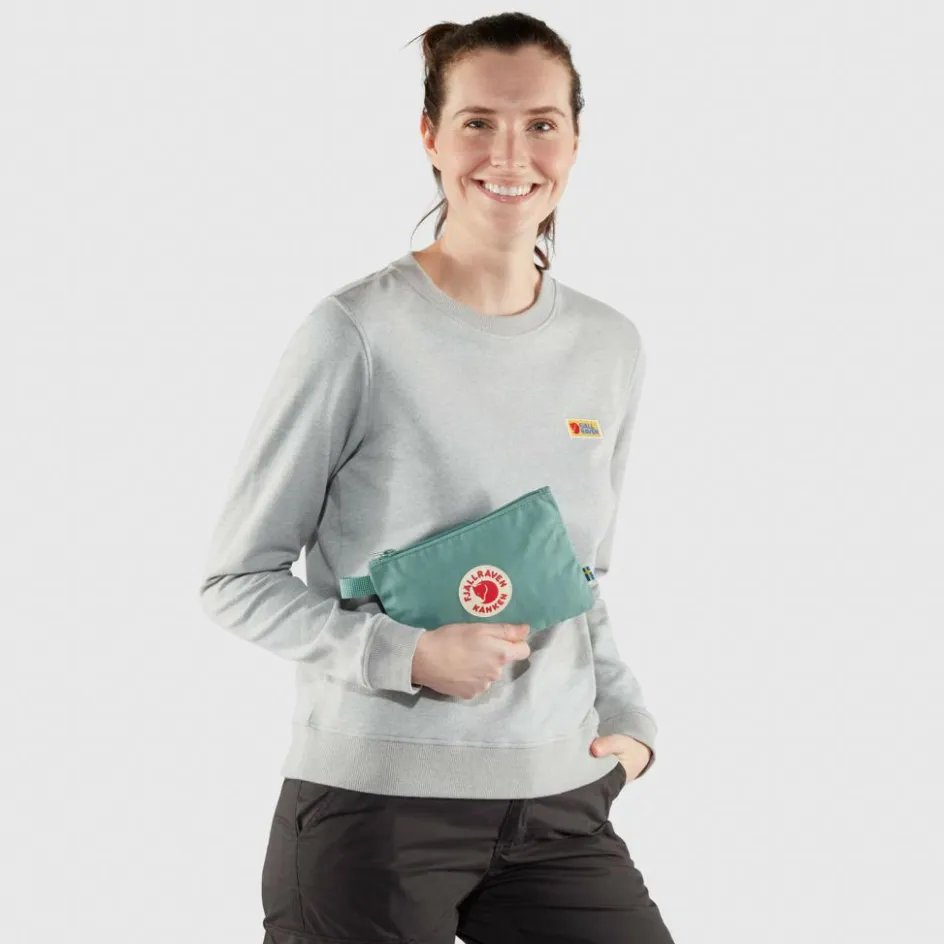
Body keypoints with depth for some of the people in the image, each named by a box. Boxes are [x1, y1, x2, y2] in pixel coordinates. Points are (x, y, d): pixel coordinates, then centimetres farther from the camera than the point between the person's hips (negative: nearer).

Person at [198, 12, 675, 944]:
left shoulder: (610, 347, 7)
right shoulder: (357, 334, -9)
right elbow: (238, 580, -5)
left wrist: (627, 720, 4)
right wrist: (407, 655, -18)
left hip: (560, 802, 5)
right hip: (374, 799, -4)